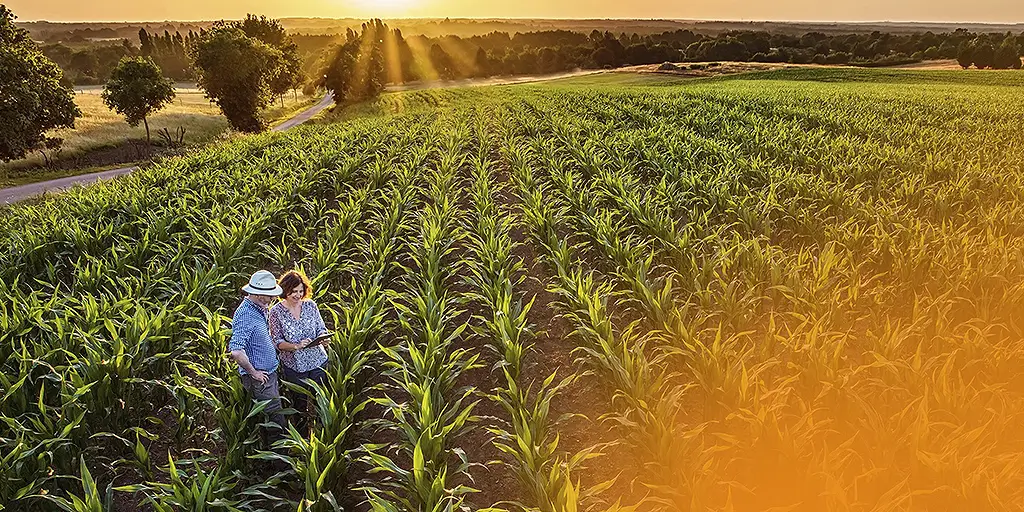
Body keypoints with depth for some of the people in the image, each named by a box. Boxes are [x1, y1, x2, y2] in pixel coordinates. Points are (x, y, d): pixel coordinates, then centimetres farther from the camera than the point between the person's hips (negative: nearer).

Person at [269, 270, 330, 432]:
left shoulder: (310, 305, -4)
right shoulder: (276, 311, -10)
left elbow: (322, 329, 3)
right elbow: (277, 342, -9)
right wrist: (297, 346, -26)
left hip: (317, 361, 2)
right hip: (294, 365, -2)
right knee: (300, 400, 14)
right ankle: (301, 424, 38)